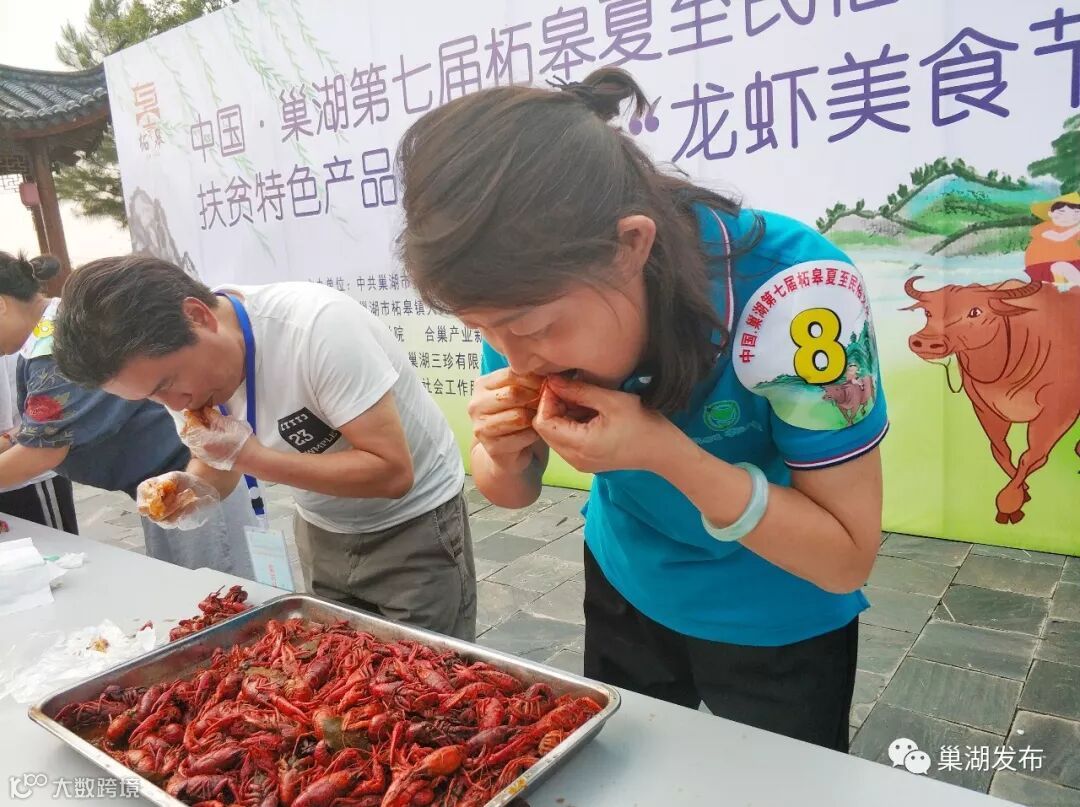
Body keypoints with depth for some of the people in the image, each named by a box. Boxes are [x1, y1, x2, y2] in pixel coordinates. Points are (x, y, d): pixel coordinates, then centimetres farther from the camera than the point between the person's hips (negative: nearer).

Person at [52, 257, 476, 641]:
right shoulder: (179, 363, -9)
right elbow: (219, 465, 6)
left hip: (414, 525, -5)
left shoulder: (317, 325, -31)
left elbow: (392, 473, -31)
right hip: (322, 531, 6)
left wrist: (249, 456, -33)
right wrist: (195, 487, -17)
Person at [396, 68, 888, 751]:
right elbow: (512, 493, -6)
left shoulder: (794, 291, -34)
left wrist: (666, 451, -38)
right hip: (626, 595, 4)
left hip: (776, 630, -3)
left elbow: (849, 558, -25)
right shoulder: (535, 297, -20)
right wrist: (503, 451, -29)